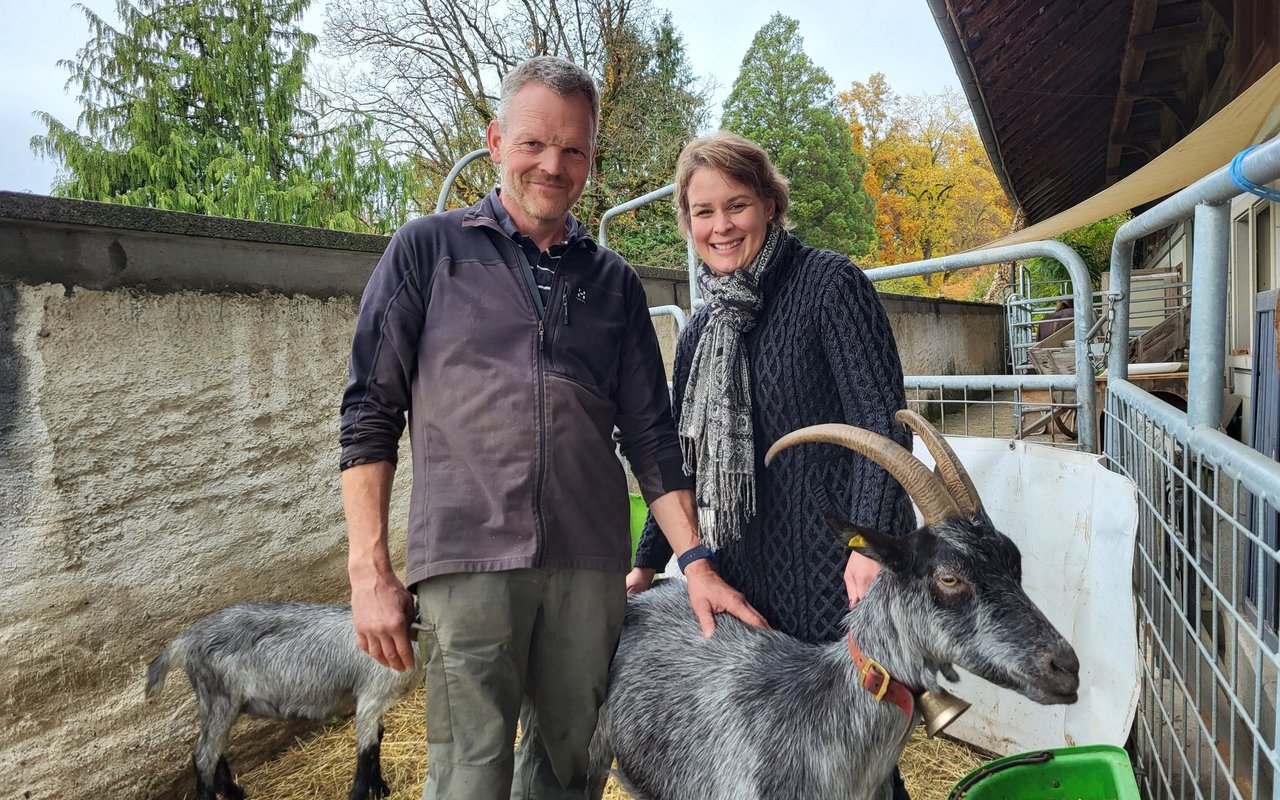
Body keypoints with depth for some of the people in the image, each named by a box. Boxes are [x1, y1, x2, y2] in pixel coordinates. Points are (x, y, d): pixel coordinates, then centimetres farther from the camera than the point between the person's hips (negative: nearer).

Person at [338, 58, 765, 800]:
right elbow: (371, 411, 3)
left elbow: (650, 432, 12)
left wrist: (695, 560, 2)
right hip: (467, 556, -3)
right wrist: (370, 569, -4)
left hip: (590, 564, 3)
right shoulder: (430, 249, 6)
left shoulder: (615, 282, 14)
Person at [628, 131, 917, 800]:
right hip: (744, 577, 6)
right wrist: (647, 563, 19)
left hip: (836, 572, -6)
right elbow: (684, 459, 19)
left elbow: (883, 419, -15)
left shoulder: (829, 283, -6)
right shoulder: (701, 331, 13)